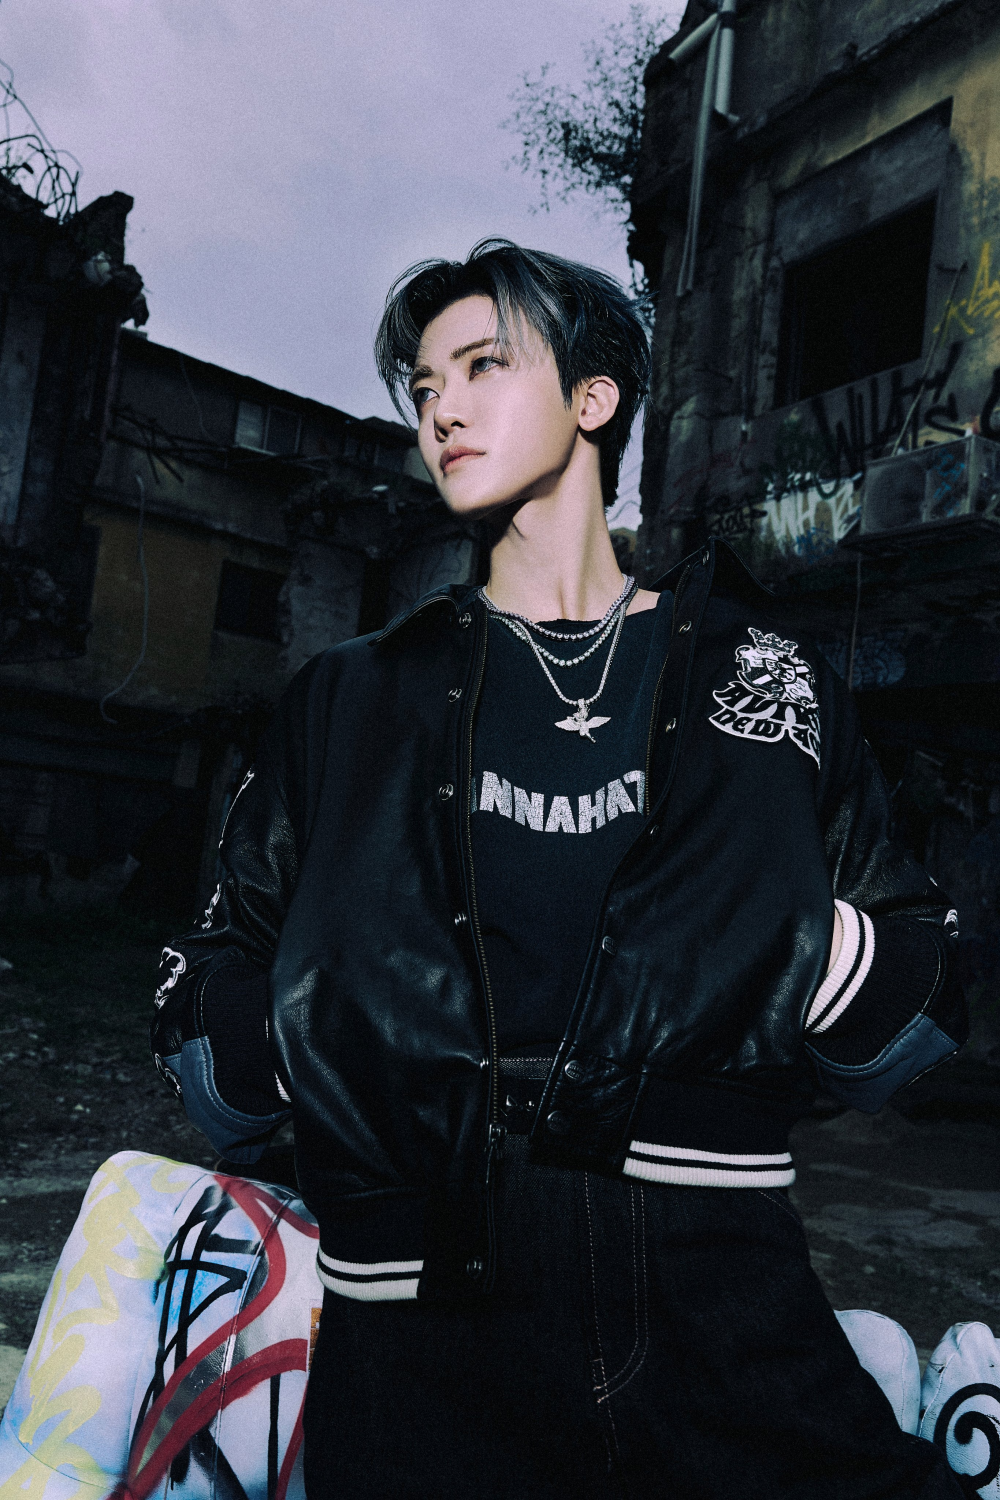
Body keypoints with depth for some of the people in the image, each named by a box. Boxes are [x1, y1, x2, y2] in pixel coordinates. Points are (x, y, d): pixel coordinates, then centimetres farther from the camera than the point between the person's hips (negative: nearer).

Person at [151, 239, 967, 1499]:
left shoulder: (760, 677, 6)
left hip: (732, 1359, 0)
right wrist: (325, 1022, -14)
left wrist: (814, 937, -14)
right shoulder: (352, 704, 8)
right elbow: (200, 1031, 6)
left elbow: (915, 1028, 7)